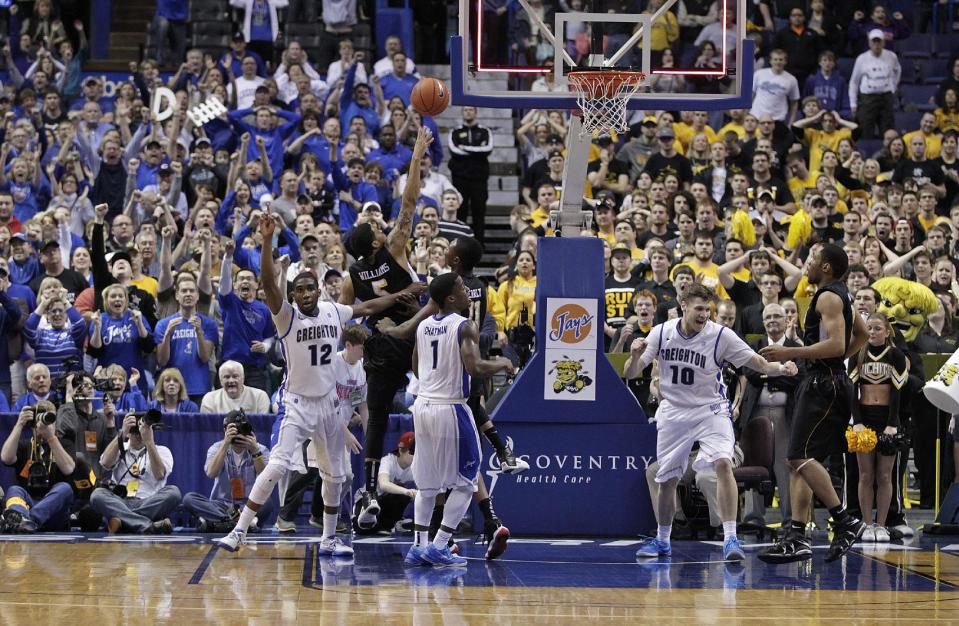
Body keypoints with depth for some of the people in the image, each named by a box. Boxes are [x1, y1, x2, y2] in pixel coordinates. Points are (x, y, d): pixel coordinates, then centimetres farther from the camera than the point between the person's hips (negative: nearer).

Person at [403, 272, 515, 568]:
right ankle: (439, 546, -2)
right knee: (465, 482, 4)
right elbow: (474, 367, -24)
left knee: (427, 483, 14)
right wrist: (502, 364, -6)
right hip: (451, 408, -7)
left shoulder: (423, 326, 10)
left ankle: (419, 546, 8)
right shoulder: (464, 327, -12)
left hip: (423, 405, 7)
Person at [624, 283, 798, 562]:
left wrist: (780, 368, -35)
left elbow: (759, 363, -14)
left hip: (710, 410, -2)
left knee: (723, 464, -25)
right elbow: (630, 373, -4)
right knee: (667, 480, 8)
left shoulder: (720, 335, -14)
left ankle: (730, 539, -25)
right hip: (673, 412, 2)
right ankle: (662, 540, 31)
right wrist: (635, 356, -26)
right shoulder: (661, 333, -7)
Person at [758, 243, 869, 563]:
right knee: (799, 462, 6)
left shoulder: (828, 297, -12)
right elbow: (861, 334, 33)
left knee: (800, 457, -17)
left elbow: (836, 344, -24)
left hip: (824, 386, -11)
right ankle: (796, 538, 2)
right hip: (818, 384, 11)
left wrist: (789, 353, -22)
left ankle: (845, 522, -15)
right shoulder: (839, 295, 19)